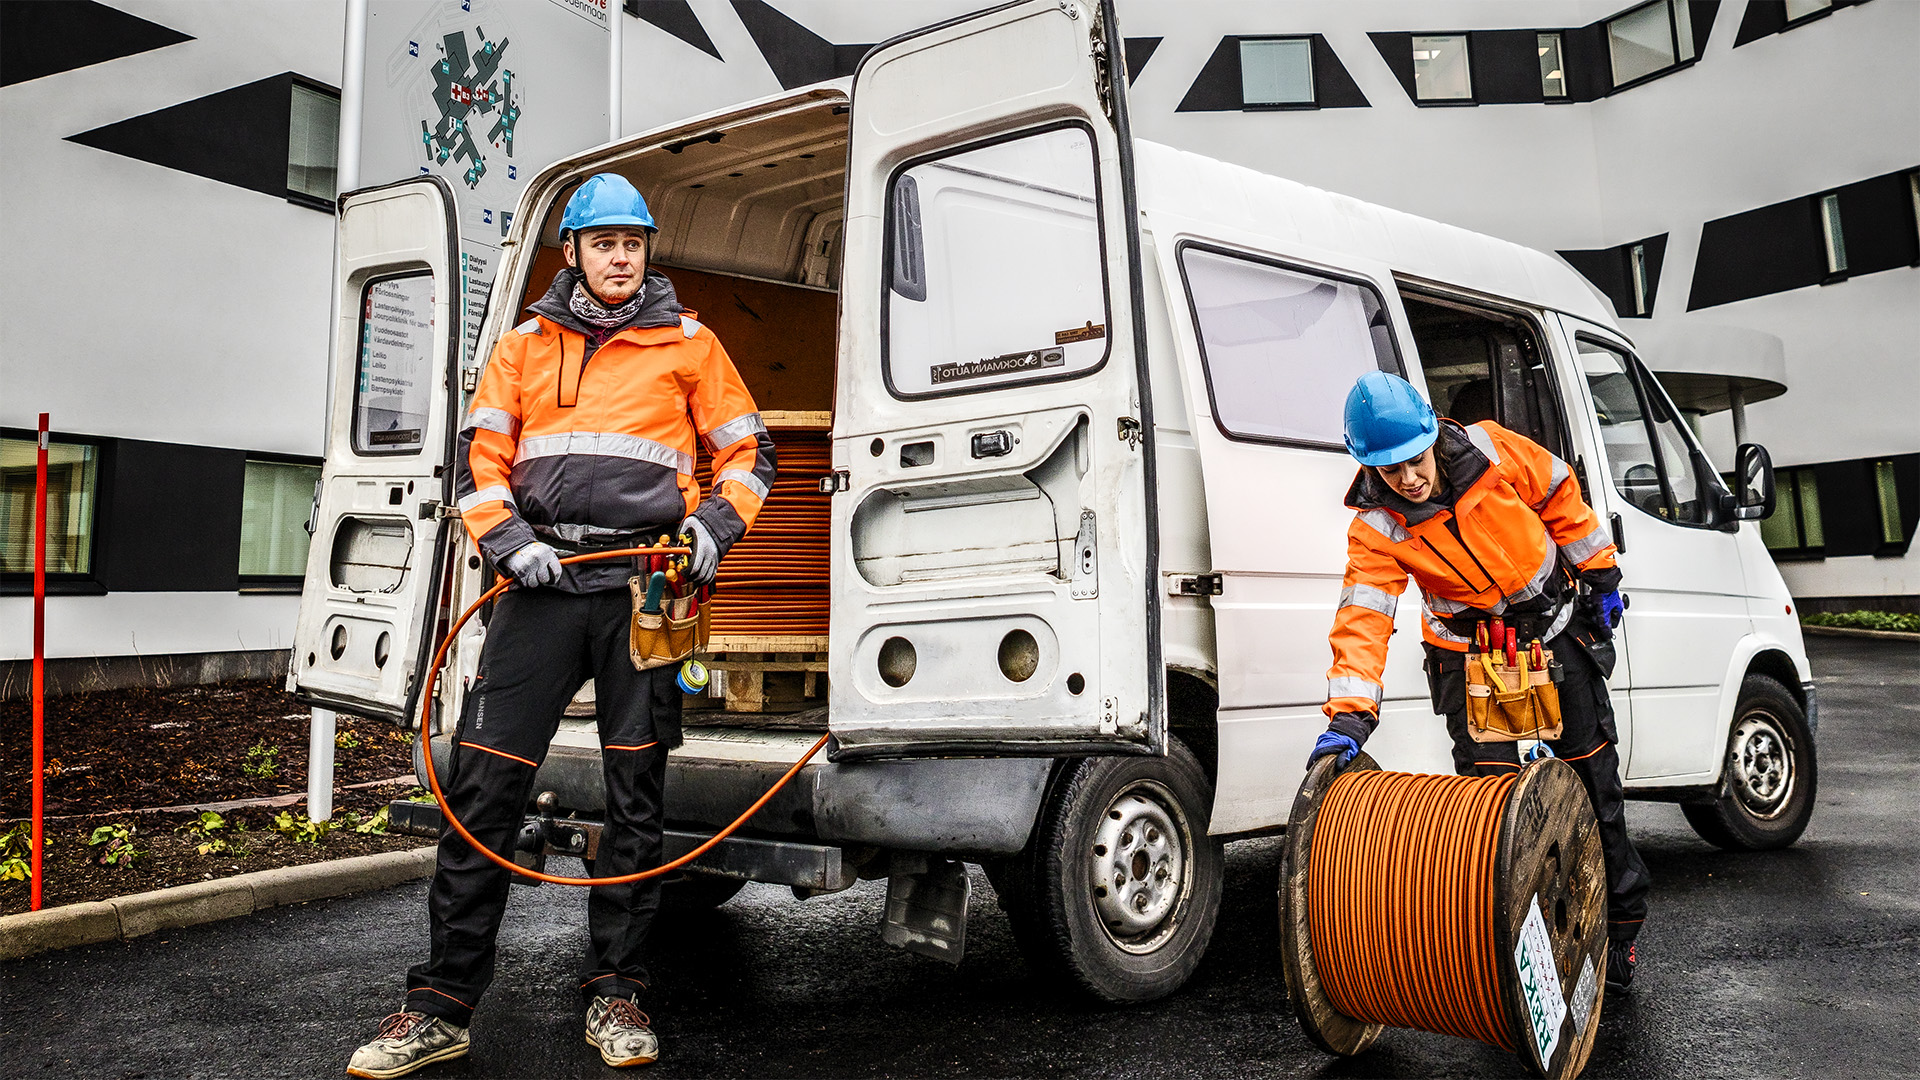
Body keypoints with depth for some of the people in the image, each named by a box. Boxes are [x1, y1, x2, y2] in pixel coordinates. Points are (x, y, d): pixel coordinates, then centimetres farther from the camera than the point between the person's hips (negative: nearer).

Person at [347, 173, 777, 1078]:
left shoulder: (687, 344, 12)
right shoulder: (525, 346, 16)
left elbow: (748, 451, 13)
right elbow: (478, 456, 12)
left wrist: (714, 524, -4)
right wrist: (506, 539, -5)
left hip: (643, 587, -1)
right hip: (544, 582, 1)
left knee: (634, 797, 4)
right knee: (483, 786, -3)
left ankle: (615, 996, 16)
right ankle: (441, 1007, 8)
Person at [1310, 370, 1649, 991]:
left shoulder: (1492, 452, -18)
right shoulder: (1377, 528, -20)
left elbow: (1560, 496, 0)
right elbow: (1363, 620, -26)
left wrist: (1599, 575, 6)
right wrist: (1348, 717, -37)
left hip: (1556, 625, 2)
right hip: (1470, 651, -1)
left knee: (1593, 777, 10)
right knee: (1489, 784, -11)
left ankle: (1621, 920, 29)